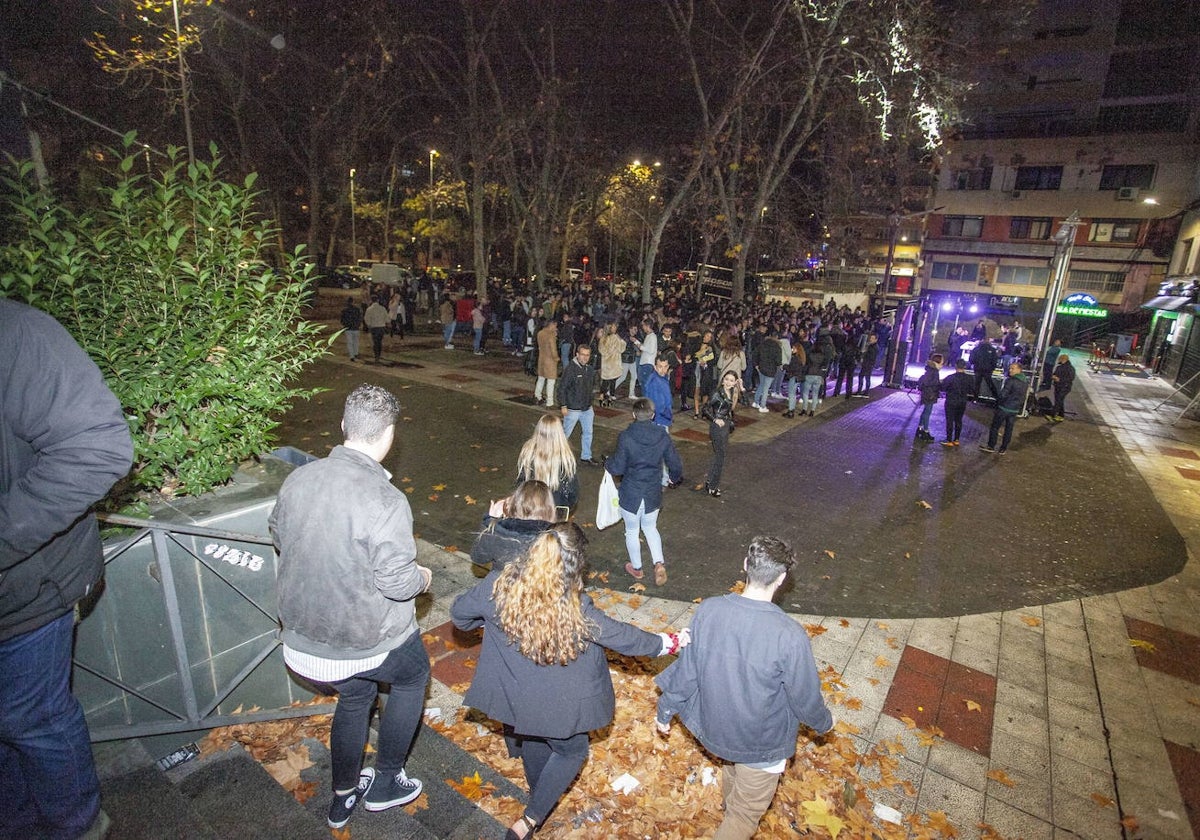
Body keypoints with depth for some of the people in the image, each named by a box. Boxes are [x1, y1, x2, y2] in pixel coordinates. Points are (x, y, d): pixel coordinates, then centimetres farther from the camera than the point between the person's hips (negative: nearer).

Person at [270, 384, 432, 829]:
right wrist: (422, 577, -6)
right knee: (413, 675, 25)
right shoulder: (385, 500, -30)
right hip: (371, 640, -6)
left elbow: (279, 537, 8)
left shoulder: (299, 478, -9)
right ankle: (385, 782, 36)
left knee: (353, 696, 31)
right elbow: (396, 580, -27)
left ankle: (343, 796, 50)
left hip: (304, 630, 6)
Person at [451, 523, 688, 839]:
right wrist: (670, 642, -2)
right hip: (555, 705, -4)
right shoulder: (576, 608, -30)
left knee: (532, 741, 33)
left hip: (513, 696, 5)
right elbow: (623, 637, -18)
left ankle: (540, 797, 57)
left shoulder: (499, 584, -22)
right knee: (572, 751, 26)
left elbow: (459, 614, -5)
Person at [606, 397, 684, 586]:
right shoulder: (663, 436, -9)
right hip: (654, 493, 3)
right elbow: (675, 464, -3)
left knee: (632, 531, 18)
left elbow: (617, 468, -17)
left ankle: (636, 568, 35)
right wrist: (675, 477, 19)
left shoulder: (626, 437, -20)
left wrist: (607, 464, 5)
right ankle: (659, 563, 11)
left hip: (630, 494, -3)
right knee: (650, 528, 26)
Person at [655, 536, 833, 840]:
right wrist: (823, 723, 6)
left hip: (715, 728, 5)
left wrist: (665, 710, 7)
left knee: (732, 767, 37)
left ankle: (729, 806, 66)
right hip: (763, 745, -5)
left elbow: (686, 669, -10)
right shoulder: (790, 636, -34)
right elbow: (806, 698, -18)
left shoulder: (708, 610, -23)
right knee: (745, 815, 22)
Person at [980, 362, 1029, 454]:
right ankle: (1003, 448, 18)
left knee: (995, 426, 5)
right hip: (1015, 410, 7)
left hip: (1004, 408, -7)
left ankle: (991, 446, 9)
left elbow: (1003, 394, -20)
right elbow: (1023, 398, 13)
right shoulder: (1025, 383, 8)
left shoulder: (1011, 381, -18)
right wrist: (1019, 407, 19)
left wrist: (998, 401, -3)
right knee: (1009, 429, 12)